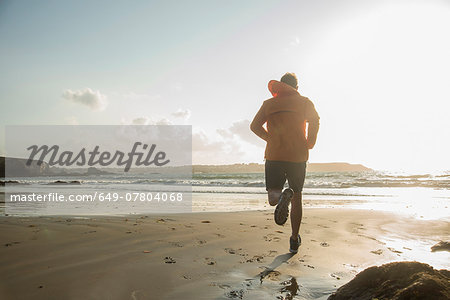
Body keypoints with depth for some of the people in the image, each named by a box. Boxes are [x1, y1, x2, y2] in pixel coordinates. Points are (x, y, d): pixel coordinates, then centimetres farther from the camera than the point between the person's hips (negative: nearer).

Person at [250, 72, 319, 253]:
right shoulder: (304, 102, 8)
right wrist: (309, 144, 0)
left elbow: (255, 126, 2)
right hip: (298, 156, 0)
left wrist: (272, 140, 11)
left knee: (273, 196, 6)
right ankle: (294, 241, 19)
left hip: (274, 155, 0)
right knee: (297, 197, 14)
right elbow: (314, 121, -11)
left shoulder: (269, 103, 13)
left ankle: (281, 197, -32)